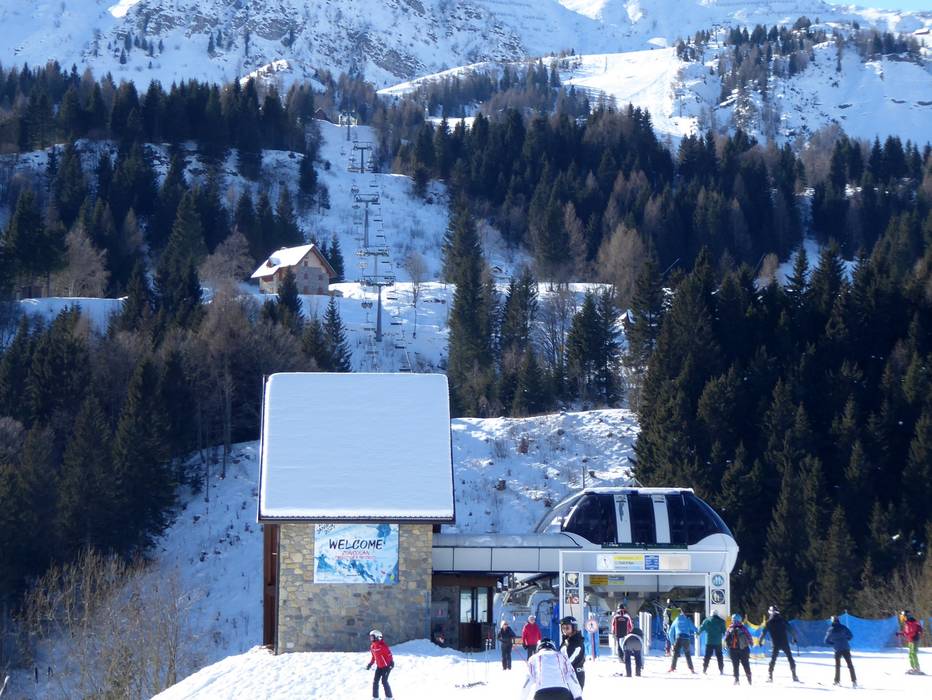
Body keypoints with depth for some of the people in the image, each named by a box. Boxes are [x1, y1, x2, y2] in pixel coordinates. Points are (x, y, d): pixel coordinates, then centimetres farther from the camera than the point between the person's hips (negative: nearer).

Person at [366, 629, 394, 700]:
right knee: (375, 681, 4)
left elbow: (389, 654, -19)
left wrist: (391, 662, -25)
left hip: (386, 666, -8)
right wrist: (370, 664, 12)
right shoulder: (372, 646, 5)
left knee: (384, 681, -11)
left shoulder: (382, 645, -20)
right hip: (379, 667, 8)